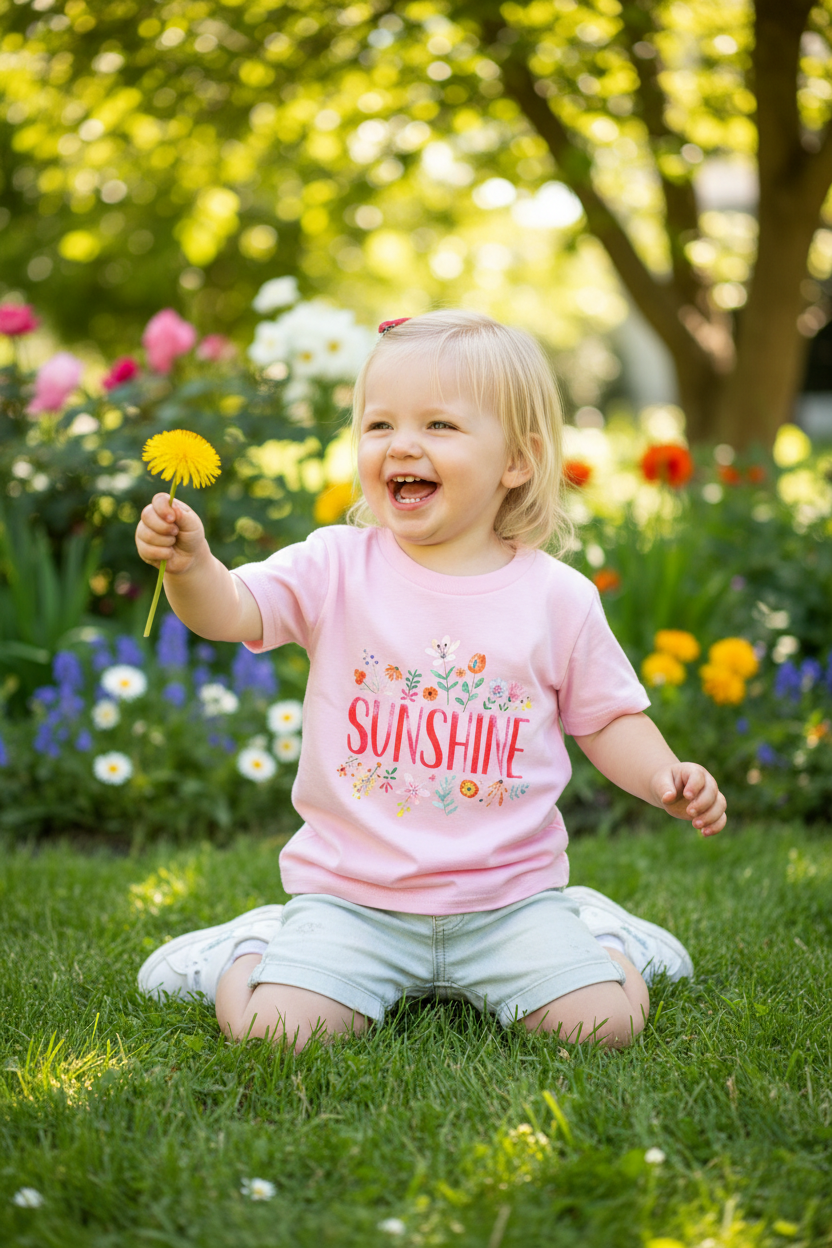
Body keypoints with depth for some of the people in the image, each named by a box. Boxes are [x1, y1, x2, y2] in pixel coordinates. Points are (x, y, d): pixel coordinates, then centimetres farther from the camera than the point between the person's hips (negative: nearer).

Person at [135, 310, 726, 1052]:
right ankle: (254, 954, 16)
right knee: (273, 1030, -19)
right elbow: (230, 612, -16)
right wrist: (190, 564, -37)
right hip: (351, 896, 0)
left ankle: (597, 934, 19)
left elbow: (608, 718, 9)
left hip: (509, 893, 1)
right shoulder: (336, 568, -3)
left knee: (605, 1021, -16)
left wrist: (666, 779, -9)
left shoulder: (558, 597, -1)